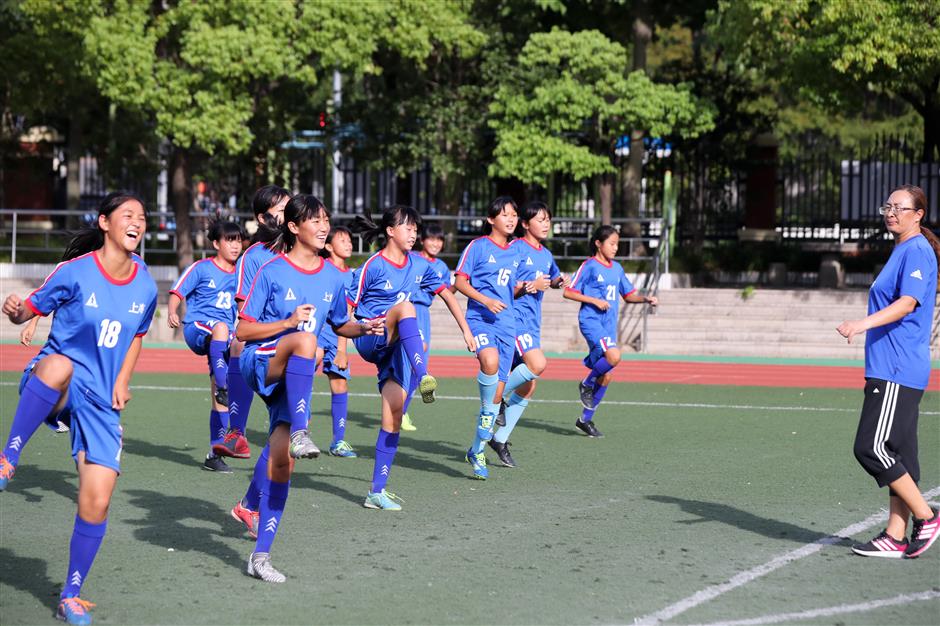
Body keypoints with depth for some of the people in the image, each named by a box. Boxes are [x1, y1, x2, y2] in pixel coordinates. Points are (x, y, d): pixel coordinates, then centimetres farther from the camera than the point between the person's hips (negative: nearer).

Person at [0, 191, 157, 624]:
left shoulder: (145, 287, 3)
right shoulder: (76, 272, -9)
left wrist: (122, 382, 7)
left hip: (101, 401, 4)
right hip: (52, 388, -4)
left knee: (97, 501, -5)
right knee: (59, 365, -43)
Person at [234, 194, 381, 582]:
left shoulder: (332, 277, 7)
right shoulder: (272, 272, -7)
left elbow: (339, 325, 21)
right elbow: (243, 330, -7)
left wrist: (364, 328, 0)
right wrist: (289, 322, -20)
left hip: (294, 377, 4)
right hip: (260, 362, -4)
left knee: (282, 461, -3)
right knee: (305, 340, -37)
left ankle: (261, 556, 4)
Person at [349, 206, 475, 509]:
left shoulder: (419, 265, 8)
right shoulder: (373, 266, -8)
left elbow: (447, 295, 17)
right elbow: (347, 308, -8)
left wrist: (466, 330, 12)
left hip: (396, 347, 5)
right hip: (369, 338, -5)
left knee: (394, 412, -7)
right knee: (405, 307, -33)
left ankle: (377, 490, -3)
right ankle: (424, 379, -49)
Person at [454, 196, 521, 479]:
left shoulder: (514, 252, 15)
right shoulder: (478, 246, -1)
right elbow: (459, 282, -4)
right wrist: (486, 300, -17)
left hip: (506, 323, 6)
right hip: (480, 318, -6)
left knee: (498, 391, 4)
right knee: (490, 361, -38)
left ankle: (477, 451, 16)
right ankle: (487, 410, -12)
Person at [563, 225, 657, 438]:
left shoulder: (617, 268, 14)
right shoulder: (589, 266, -5)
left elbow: (629, 295, 22)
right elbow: (568, 292, -6)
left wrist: (645, 299, 2)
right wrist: (594, 300, -15)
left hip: (609, 325, 7)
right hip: (591, 320, -7)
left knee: (605, 377, 4)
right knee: (613, 356, -30)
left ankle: (586, 419, 16)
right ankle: (586, 384, -4)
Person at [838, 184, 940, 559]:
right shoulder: (902, 251, 20)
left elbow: (908, 303, -24)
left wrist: (863, 324, -36)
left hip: (899, 371, -10)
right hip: (889, 369, 10)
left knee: (873, 448, -14)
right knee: (898, 454, 9)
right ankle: (896, 538, 10)